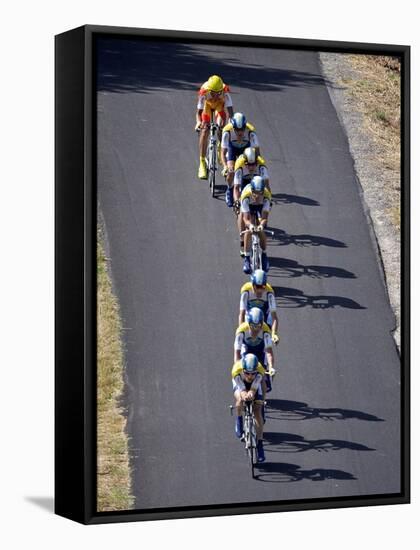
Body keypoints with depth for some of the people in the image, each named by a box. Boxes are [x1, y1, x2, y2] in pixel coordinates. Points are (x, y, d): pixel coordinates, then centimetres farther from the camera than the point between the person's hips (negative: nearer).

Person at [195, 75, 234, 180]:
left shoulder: (225, 92, -38)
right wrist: (198, 122, -59)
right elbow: (199, 112, -39)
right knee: (204, 131, -15)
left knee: (221, 128, -24)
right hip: (207, 104, 0)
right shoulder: (204, 93, -38)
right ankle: (202, 163, -12)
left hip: (220, 104, 0)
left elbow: (230, 109, -42)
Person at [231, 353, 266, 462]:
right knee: (240, 400, -29)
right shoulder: (236, 371, -40)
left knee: (258, 412, -12)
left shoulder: (260, 370, -38)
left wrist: (251, 393, -62)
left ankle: (260, 444, -6)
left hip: (255, 384, -1)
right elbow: (242, 389, -39)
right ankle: (239, 421, 3)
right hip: (240, 384, 1)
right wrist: (244, 395, -62)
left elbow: (253, 388, -39)